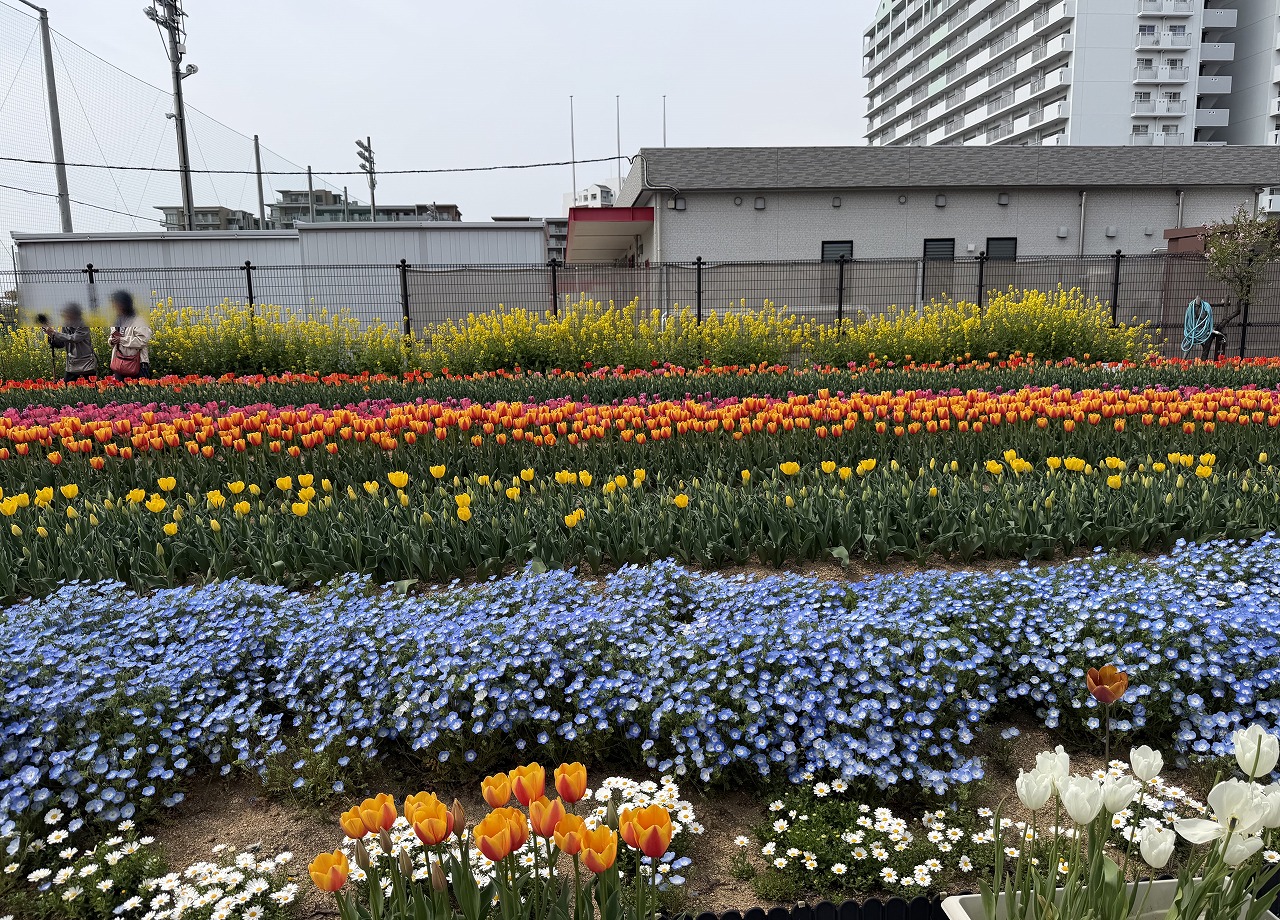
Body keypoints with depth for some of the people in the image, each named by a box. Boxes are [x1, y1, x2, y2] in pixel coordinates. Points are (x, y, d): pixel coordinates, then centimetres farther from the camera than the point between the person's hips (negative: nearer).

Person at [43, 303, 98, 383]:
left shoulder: (83, 326, -12)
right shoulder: (65, 327, 5)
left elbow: (74, 338, -25)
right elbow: (61, 344, 5)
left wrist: (54, 333, -22)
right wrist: (51, 335, -12)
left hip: (87, 364, -6)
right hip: (72, 365, 6)